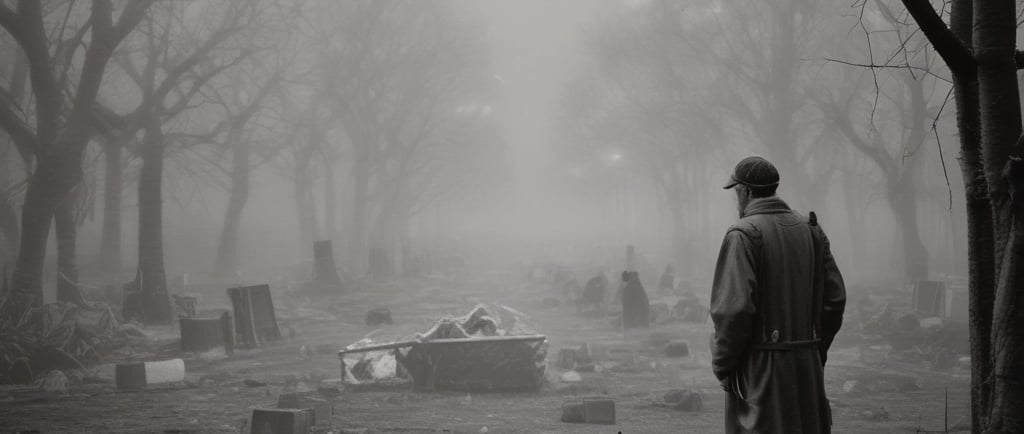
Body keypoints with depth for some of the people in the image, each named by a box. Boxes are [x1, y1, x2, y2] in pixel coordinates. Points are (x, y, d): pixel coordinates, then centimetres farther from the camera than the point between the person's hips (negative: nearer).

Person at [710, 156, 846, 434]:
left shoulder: (744, 235, -11)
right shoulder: (810, 230, 8)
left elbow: (734, 308, -19)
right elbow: (835, 298, 7)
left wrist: (721, 366, -9)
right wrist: (816, 351, 16)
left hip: (759, 369, -6)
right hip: (808, 367, 6)